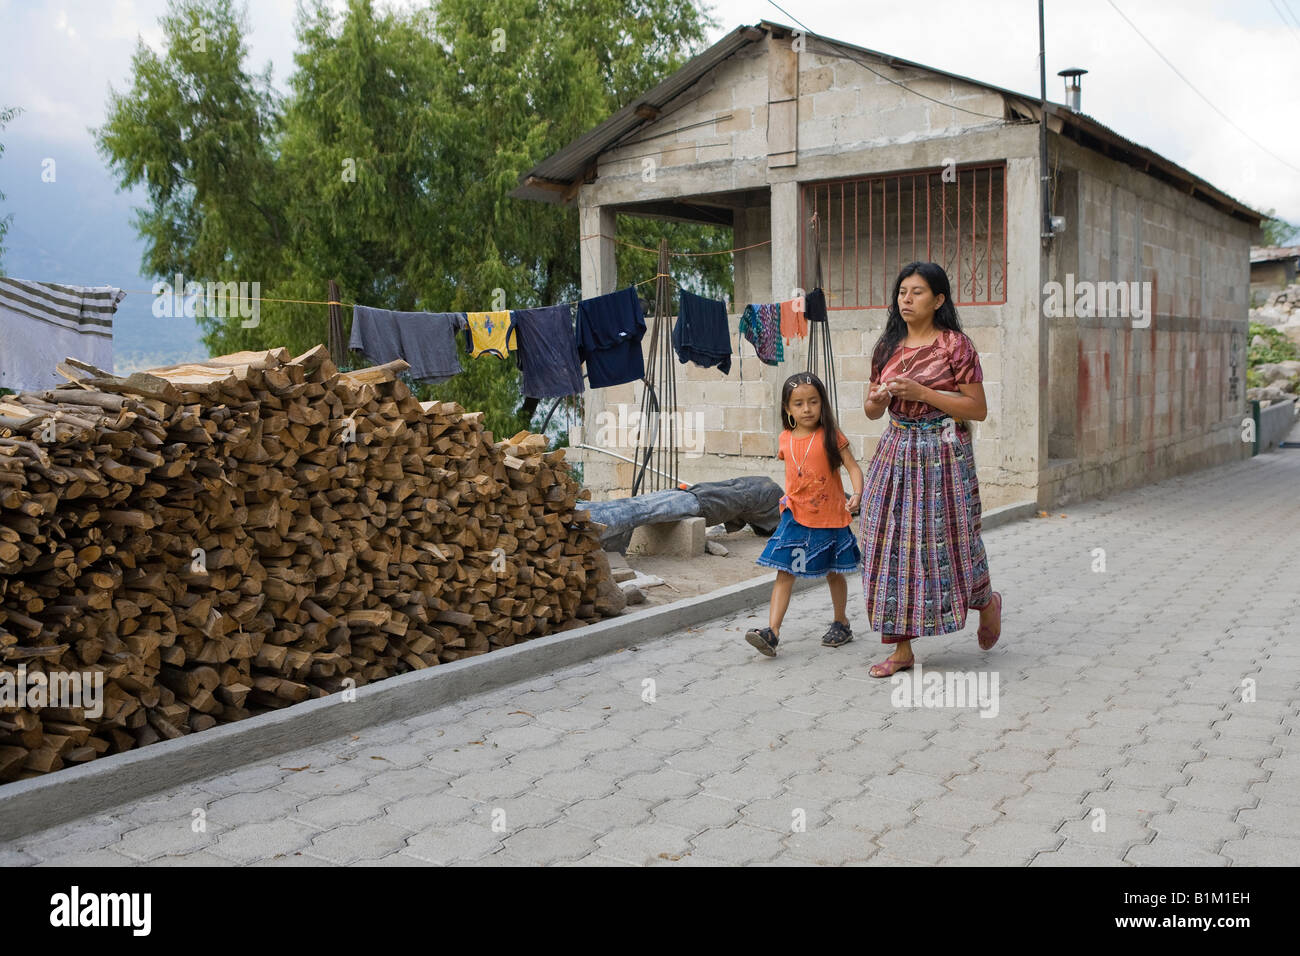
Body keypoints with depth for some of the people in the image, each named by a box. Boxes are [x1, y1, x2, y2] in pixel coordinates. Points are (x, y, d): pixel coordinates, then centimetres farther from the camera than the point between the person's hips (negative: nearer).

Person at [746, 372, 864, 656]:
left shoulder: (831, 436, -9)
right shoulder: (785, 439, 4)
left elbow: (852, 467, -11)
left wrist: (857, 494, -28)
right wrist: (788, 500, 11)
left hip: (829, 517, -3)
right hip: (795, 516, 3)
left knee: (834, 573, 13)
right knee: (785, 572, -6)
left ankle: (841, 623, 33)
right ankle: (772, 632, -11)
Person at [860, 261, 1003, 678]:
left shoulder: (955, 344, -6)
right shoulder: (887, 346, 10)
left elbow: (978, 409, -9)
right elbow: (871, 410, 16)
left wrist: (921, 393, -18)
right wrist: (876, 400, -9)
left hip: (942, 454, -5)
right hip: (896, 452, 5)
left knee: (946, 543, 0)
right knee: (893, 546, 1)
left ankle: (987, 602, 33)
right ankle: (902, 648, 9)